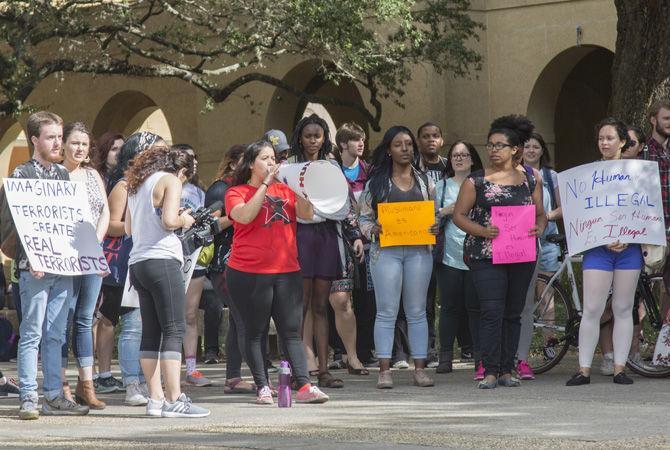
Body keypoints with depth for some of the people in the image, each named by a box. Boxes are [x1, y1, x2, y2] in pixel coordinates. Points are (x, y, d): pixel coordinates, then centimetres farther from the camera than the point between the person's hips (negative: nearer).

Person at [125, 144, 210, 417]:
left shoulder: (137, 183, 21)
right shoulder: (170, 181, -3)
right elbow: (169, 220, -16)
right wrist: (183, 220, 3)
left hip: (137, 264, 8)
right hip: (162, 260, -8)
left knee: (151, 332, 9)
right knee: (174, 331, -8)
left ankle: (156, 399, 8)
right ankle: (174, 401, -13)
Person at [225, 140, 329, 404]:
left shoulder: (284, 191, 15)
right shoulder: (237, 193, 3)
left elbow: (307, 214, 4)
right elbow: (244, 216, -17)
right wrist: (265, 185, -15)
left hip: (286, 271, 4)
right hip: (249, 273, -4)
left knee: (292, 332, 0)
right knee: (255, 333, 2)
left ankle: (304, 386, -5)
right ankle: (263, 388, 5)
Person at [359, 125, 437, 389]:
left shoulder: (424, 181, 14)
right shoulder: (377, 182, 5)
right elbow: (364, 217, 5)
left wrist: (436, 227, -4)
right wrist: (373, 229, -15)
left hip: (418, 251, 2)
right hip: (386, 250, -2)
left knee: (417, 311, 4)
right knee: (386, 311, -3)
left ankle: (420, 368, 7)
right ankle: (384, 370, -3)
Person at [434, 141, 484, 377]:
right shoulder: (442, 187, 13)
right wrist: (444, 211, -6)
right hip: (449, 256, 1)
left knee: (476, 307, -3)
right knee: (449, 307, 0)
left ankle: (480, 359, 1)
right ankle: (445, 357, 7)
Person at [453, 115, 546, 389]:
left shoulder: (529, 180, 9)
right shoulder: (476, 181, 2)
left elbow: (540, 214, 15)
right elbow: (459, 215, 2)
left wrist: (539, 228, -8)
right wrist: (482, 231, -15)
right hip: (486, 255, -3)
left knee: (513, 313, 6)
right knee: (492, 312, -12)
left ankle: (507, 370, 12)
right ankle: (490, 372, -11)